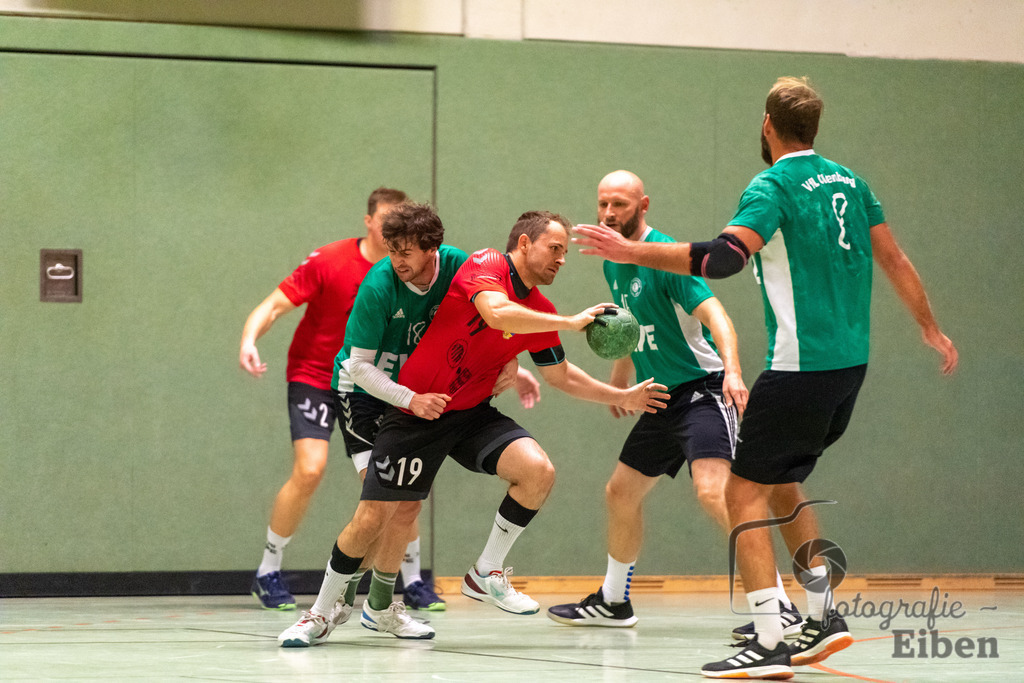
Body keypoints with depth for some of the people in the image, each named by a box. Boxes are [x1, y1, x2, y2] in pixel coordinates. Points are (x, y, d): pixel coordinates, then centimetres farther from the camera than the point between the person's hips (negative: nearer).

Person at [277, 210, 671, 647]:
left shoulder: (540, 313, 5)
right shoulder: (486, 265, -14)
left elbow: (561, 376, 18)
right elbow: (497, 313, -34)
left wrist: (622, 397, 13)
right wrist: (571, 323, -29)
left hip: (473, 414, 6)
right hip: (415, 412, -5)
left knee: (538, 470, -19)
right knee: (371, 519, -7)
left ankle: (487, 574, -1)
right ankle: (322, 613, 16)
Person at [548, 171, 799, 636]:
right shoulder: (613, 264, 11)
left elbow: (714, 313, -26)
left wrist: (732, 370, -41)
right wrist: (619, 381, 35)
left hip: (702, 391, -9)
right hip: (662, 399, 9)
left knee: (713, 491, -27)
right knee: (620, 493, 17)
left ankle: (780, 606, -29)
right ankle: (612, 603, 36)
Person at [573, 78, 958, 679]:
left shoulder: (774, 186, -10)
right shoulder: (849, 182, 12)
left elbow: (723, 257, -25)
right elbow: (894, 259, 17)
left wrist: (632, 252, -24)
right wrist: (931, 328, 30)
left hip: (801, 368, -8)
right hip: (851, 362, 8)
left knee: (745, 492, -4)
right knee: (781, 483, 22)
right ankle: (824, 616, 20)